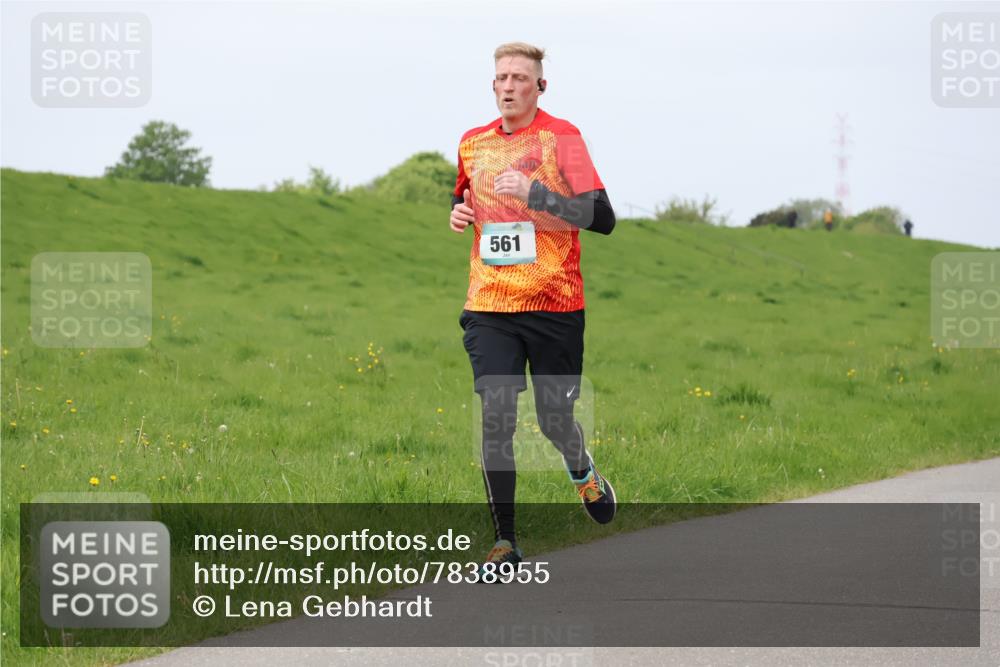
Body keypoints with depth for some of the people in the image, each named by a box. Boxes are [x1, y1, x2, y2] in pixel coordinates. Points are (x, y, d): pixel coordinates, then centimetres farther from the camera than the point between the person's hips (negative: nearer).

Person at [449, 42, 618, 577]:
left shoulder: (561, 137, -7)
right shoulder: (473, 143, 9)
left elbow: (601, 217, -14)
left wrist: (534, 194, -23)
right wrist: (460, 211, 6)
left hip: (555, 306, -3)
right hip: (489, 308, 3)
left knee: (554, 421, 5)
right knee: (495, 419, -9)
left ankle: (584, 475, 41)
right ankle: (505, 542, -3)